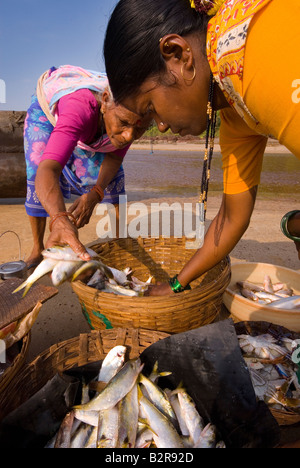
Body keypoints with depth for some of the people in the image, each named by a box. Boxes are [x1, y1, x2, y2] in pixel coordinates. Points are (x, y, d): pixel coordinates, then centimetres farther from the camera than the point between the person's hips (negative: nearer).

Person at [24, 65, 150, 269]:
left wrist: (95, 194, -39)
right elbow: (48, 170, -60)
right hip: (47, 109, -3)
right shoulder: (82, 107, -49)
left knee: (113, 177, -6)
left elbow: (115, 157, -21)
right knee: (38, 180, -16)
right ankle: (38, 248, 4)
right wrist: (60, 219, -79)